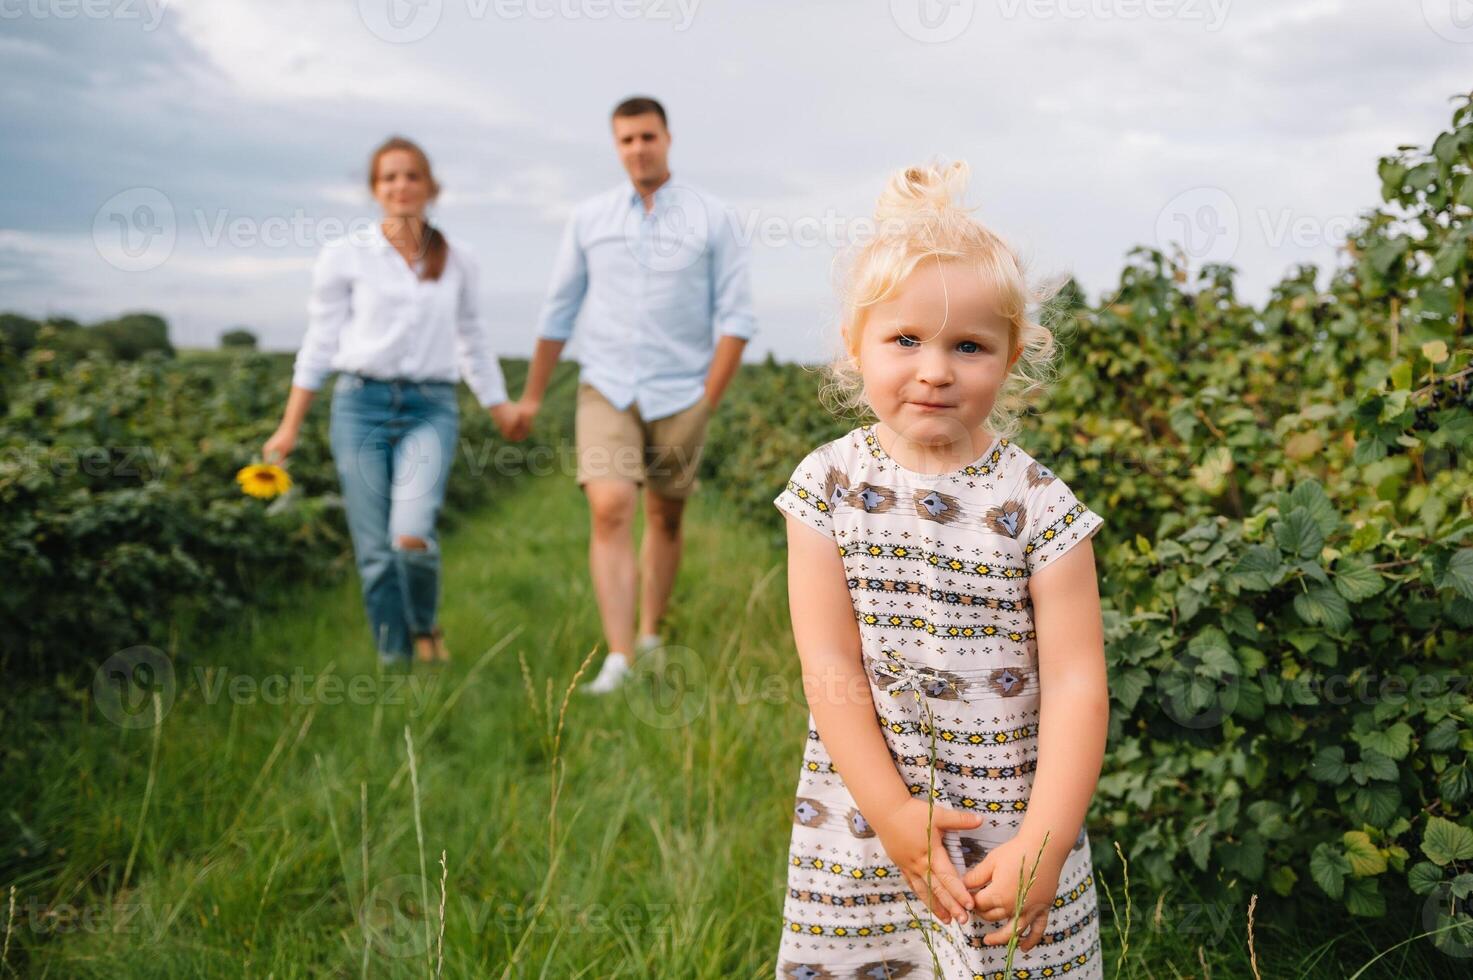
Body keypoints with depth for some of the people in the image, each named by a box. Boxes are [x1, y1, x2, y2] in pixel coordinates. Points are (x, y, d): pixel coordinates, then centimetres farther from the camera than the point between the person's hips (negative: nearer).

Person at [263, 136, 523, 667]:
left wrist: (502, 410, 17)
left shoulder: (457, 261, 10)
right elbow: (320, 343, 7)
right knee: (374, 550, -1)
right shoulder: (345, 256, 5)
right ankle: (394, 658, 15)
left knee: (413, 534, -20)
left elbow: (474, 343, 20)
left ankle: (426, 628, 9)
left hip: (430, 409, 0)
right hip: (361, 404, 0)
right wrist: (289, 428, 6)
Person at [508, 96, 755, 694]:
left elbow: (736, 317, -3)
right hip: (606, 391, 0)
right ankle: (617, 660, -17)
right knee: (609, 512, -16)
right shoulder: (589, 218, 4)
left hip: (679, 394, 0)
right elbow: (558, 310, 11)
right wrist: (532, 394, 14)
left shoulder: (712, 219, -2)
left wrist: (708, 400, -10)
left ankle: (649, 637, 30)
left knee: (664, 519, 12)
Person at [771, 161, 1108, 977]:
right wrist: (890, 812, -12)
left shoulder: (1039, 504, -7)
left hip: (1012, 830, -1)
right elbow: (829, 667, -7)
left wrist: (1044, 841, -15)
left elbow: (1075, 683, -8)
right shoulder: (828, 484, -4)